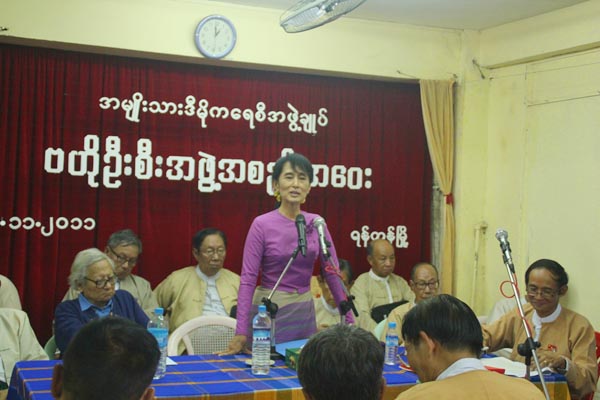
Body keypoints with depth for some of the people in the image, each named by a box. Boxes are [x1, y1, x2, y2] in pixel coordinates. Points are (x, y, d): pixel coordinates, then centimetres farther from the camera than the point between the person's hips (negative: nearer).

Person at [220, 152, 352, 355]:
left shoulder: (316, 223, 2)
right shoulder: (262, 224, -9)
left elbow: (333, 272, 4)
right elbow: (248, 279, -12)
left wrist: (349, 321, -1)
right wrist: (241, 332, -18)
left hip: (305, 313, 4)